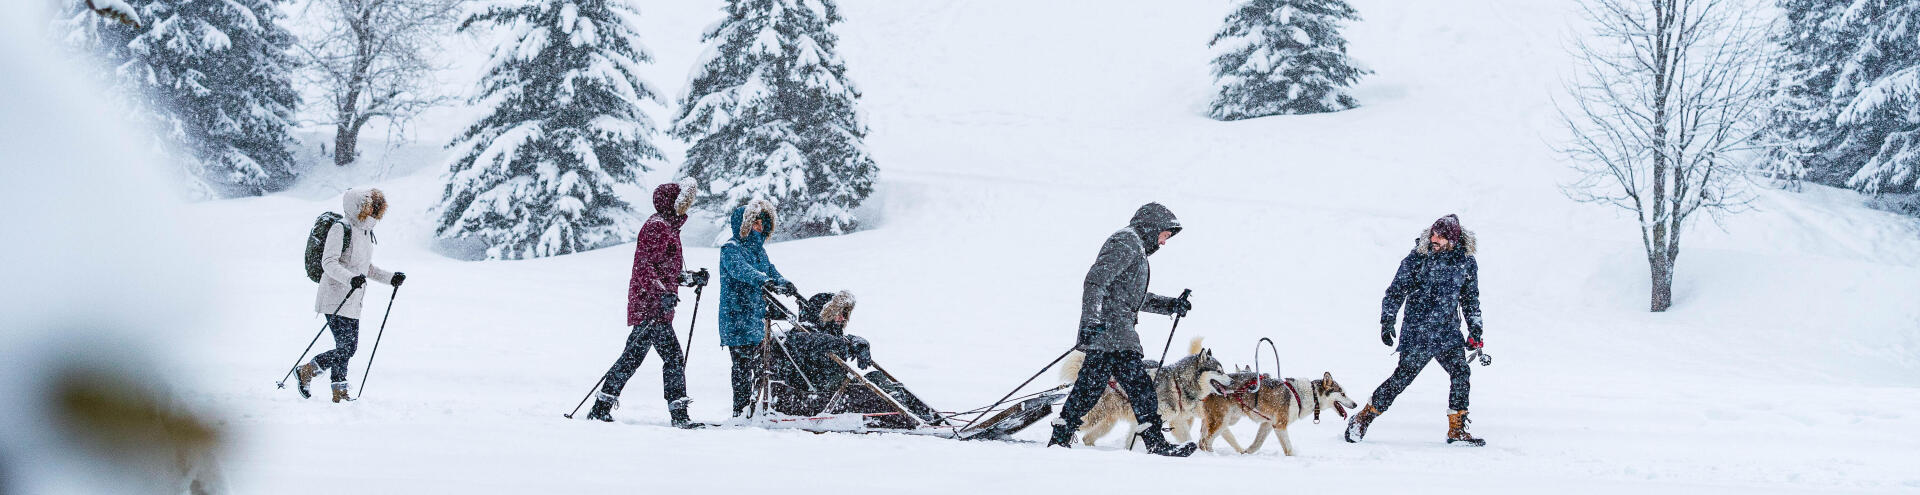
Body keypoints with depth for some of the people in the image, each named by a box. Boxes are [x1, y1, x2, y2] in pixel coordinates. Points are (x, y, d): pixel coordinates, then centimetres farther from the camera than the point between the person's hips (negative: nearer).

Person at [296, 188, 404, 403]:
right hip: (335, 298, -9)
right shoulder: (341, 229, -12)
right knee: (345, 348, -12)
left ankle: (339, 393, 17)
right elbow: (329, 263, -21)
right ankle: (306, 371, 3)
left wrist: (391, 278, 15)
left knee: (349, 348, 9)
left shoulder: (365, 231, 16)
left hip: (352, 301, 9)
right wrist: (351, 279, -35)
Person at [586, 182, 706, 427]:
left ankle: (601, 408, 14)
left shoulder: (668, 227, 21)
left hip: (645, 307, 11)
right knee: (673, 356, -11)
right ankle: (679, 415, -9)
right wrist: (663, 294, -30)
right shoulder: (657, 227, -11)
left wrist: (690, 278, 19)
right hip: (651, 306, -11)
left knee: (633, 356, 10)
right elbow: (643, 266, -20)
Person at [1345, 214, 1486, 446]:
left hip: (1448, 331, 4)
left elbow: (1471, 298, 17)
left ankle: (1457, 430, 0)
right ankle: (1363, 417, 6)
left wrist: (1475, 330, 13)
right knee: (1404, 375, -6)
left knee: (1460, 373, -10)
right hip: (1418, 329, -4)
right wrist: (1387, 320, -11)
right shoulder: (1419, 257, -8)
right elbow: (1396, 290, -3)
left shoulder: (1467, 261, 4)